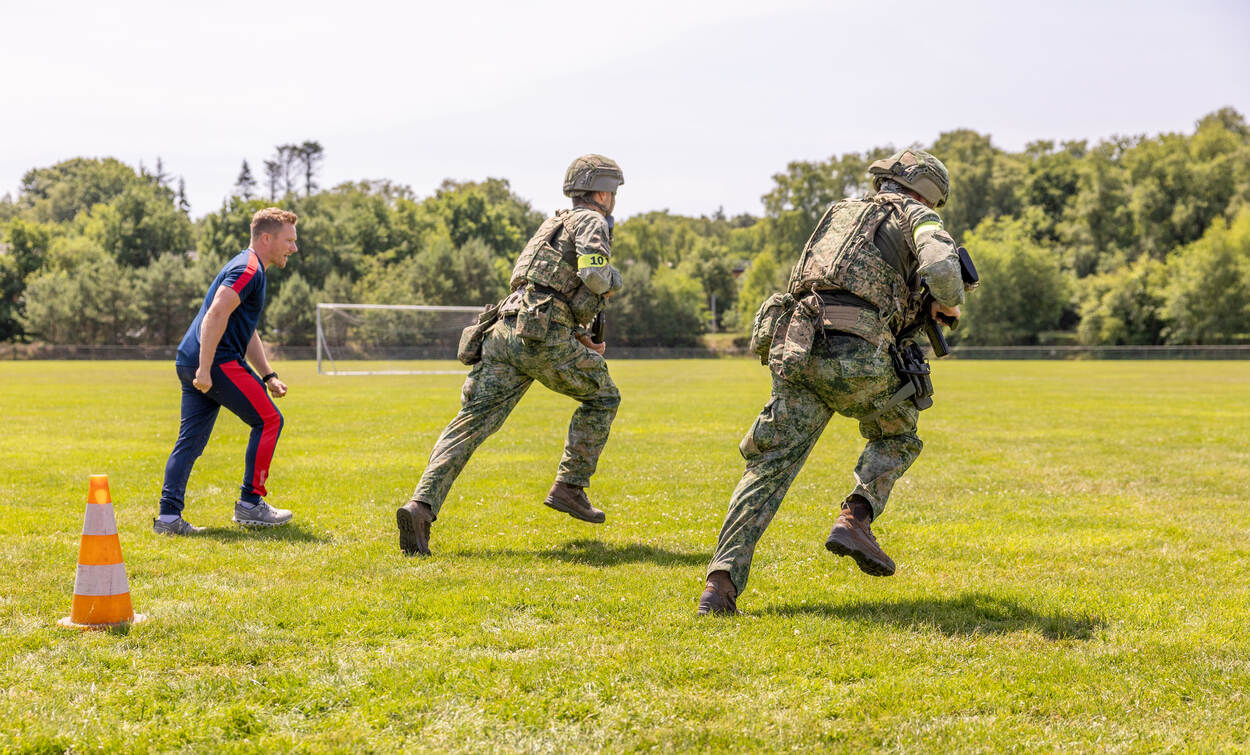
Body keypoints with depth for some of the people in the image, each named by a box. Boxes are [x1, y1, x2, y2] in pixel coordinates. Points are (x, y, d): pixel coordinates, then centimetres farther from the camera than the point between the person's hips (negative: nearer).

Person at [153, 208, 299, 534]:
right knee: (269, 420, -1)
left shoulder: (249, 269, 24)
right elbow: (216, 315, -22)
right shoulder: (248, 269, -10)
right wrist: (205, 369, -27)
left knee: (191, 439, 8)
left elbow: (247, 331, 30)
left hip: (190, 362, 10)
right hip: (216, 361, -10)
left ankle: (168, 516, 4)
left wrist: (268, 376, 25)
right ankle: (250, 504, 3)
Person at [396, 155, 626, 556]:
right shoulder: (591, 221, 5)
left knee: (470, 424, -3)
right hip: (545, 335, -7)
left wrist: (581, 338, 31)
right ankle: (569, 487, 13)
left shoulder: (556, 223, 32)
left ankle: (421, 506, -18)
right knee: (602, 396, 17)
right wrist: (614, 279, 8)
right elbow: (593, 274, -15)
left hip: (506, 329, 7)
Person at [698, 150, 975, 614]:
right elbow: (940, 268, -8)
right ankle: (855, 519, 1)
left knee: (770, 467, 4)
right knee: (897, 438, 24)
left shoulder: (839, 214, 32)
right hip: (858, 356, -4)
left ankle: (722, 580, -11)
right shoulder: (915, 218, 14)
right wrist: (950, 305, 13)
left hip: (795, 348, 4)